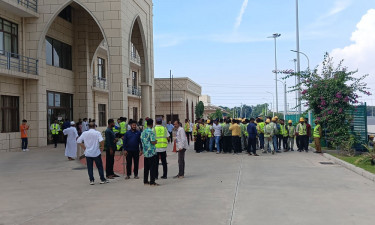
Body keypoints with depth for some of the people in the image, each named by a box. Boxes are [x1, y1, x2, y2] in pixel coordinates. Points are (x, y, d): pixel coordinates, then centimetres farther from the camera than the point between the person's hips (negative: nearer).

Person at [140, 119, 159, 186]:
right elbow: (153, 142, -19)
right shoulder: (151, 132, -14)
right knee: (152, 167, -4)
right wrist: (156, 142, 1)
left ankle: (145, 181, 18)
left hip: (145, 152, 8)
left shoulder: (143, 132, 10)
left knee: (146, 167, 13)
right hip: (151, 152, -8)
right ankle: (152, 182, -4)